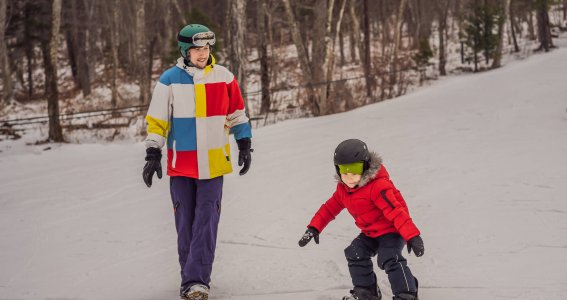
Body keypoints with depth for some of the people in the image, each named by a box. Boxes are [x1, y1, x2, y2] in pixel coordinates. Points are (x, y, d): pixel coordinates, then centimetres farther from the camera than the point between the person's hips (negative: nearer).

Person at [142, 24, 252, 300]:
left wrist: (245, 145, 10)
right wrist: (153, 155, -2)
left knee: (206, 221, -8)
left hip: (213, 163, 0)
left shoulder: (224, 77, 1)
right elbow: (157, 120, 1)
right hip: (181, 164, 0)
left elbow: (237, 113, 11)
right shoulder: (170, 80, -4)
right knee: (185, 223, 5)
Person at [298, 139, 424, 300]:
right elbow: (330, 208, 10)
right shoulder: (343, 190, -2)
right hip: (370, 233, 9)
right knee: (355, 255, 5)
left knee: (390, 259, -26)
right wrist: (313, 228, 4)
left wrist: (412, 236, -40)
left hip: (391, 229, -9)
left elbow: (396, 211, -34)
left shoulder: (377, 186, -29)